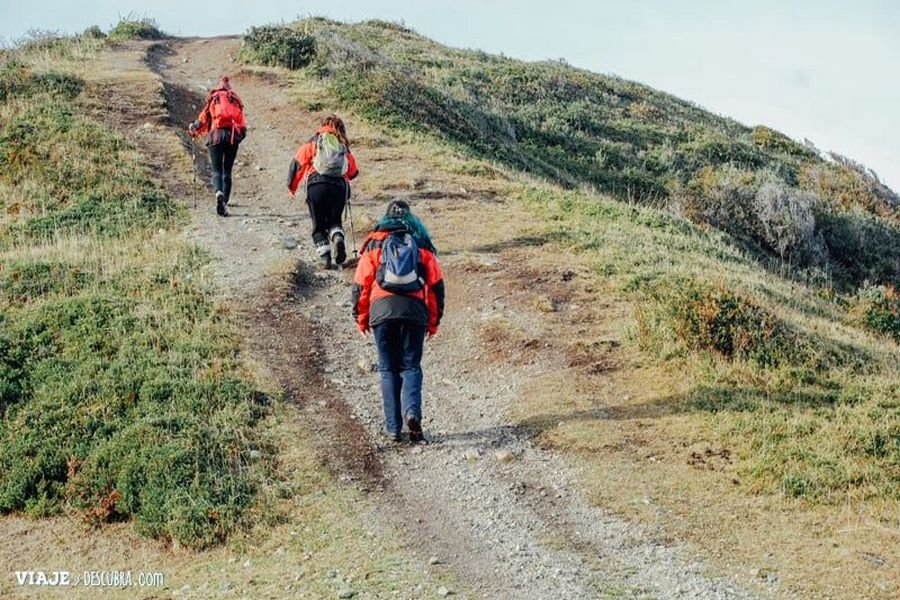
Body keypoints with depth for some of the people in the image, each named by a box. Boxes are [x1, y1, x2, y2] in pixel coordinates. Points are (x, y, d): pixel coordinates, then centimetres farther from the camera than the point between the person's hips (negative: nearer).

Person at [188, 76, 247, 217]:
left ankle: (219, 192, -31)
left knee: (217, 170, -1)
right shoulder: (236, 100, 15)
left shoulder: (212, 99, 9)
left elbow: (203, 119, 7)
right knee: (227, 171, 9)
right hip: (233, 137, 2)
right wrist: (240, 135, 28)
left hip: (216, 135, -2)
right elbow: (242, 123, 10)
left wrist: (193, 129, 25)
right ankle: (225, 203, 2)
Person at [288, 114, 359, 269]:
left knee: (319, 224, 10)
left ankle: (324, 255, -8)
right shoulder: (344, 146, 21)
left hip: (316, 183, -2)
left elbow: (298, 162, 8)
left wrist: (292, 185, 16)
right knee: (334, 220, 20)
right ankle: (338, 238, -11)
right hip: (339, 186, 2)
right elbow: (353, 171, 20)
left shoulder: (314, 141, 14)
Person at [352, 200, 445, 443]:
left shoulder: (374, 243, 12)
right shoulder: (421, 243, 13)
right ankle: (412, 412, -17)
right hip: (414, 310, 0)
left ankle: (393, 427, 4)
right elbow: (436, 284, 11)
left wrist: (361, 318, 16)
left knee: (389, 369, 9)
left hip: (382, 310, 0)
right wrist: (434, 321, 16)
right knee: (411, 366, 8)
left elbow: (361, 284, 8)